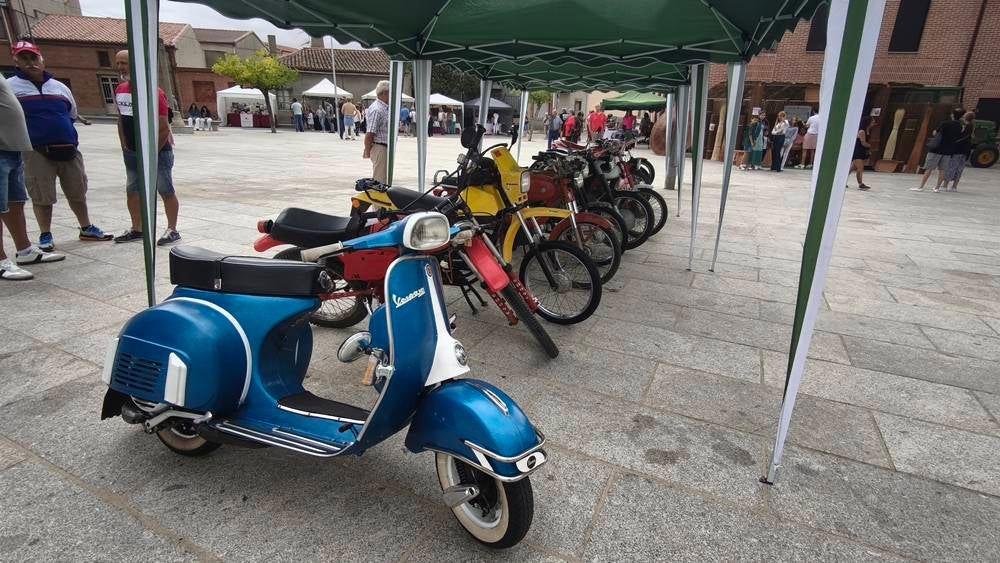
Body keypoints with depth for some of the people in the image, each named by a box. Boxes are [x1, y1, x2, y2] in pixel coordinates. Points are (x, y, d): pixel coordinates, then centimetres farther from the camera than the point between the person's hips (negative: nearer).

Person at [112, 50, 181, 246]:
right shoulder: (119, 91, 9)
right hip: (132, 152, 8)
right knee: (132, 190, 11)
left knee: (166, 191, -1)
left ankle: (172, 230, 6)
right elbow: (121, 120, 18)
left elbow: (164, 128, -16)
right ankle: (137, 229, 21)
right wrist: (124, 146, 11)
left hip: (158, 150, -8)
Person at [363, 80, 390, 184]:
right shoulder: (376, 110, -17)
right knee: (379, 180, -5)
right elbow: (369, 134, -19)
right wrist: (367, 152, -16)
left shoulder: (386, 108, 14)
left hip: (386, 148, 10)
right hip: (379, 148, -10)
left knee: (385, 178, 17)